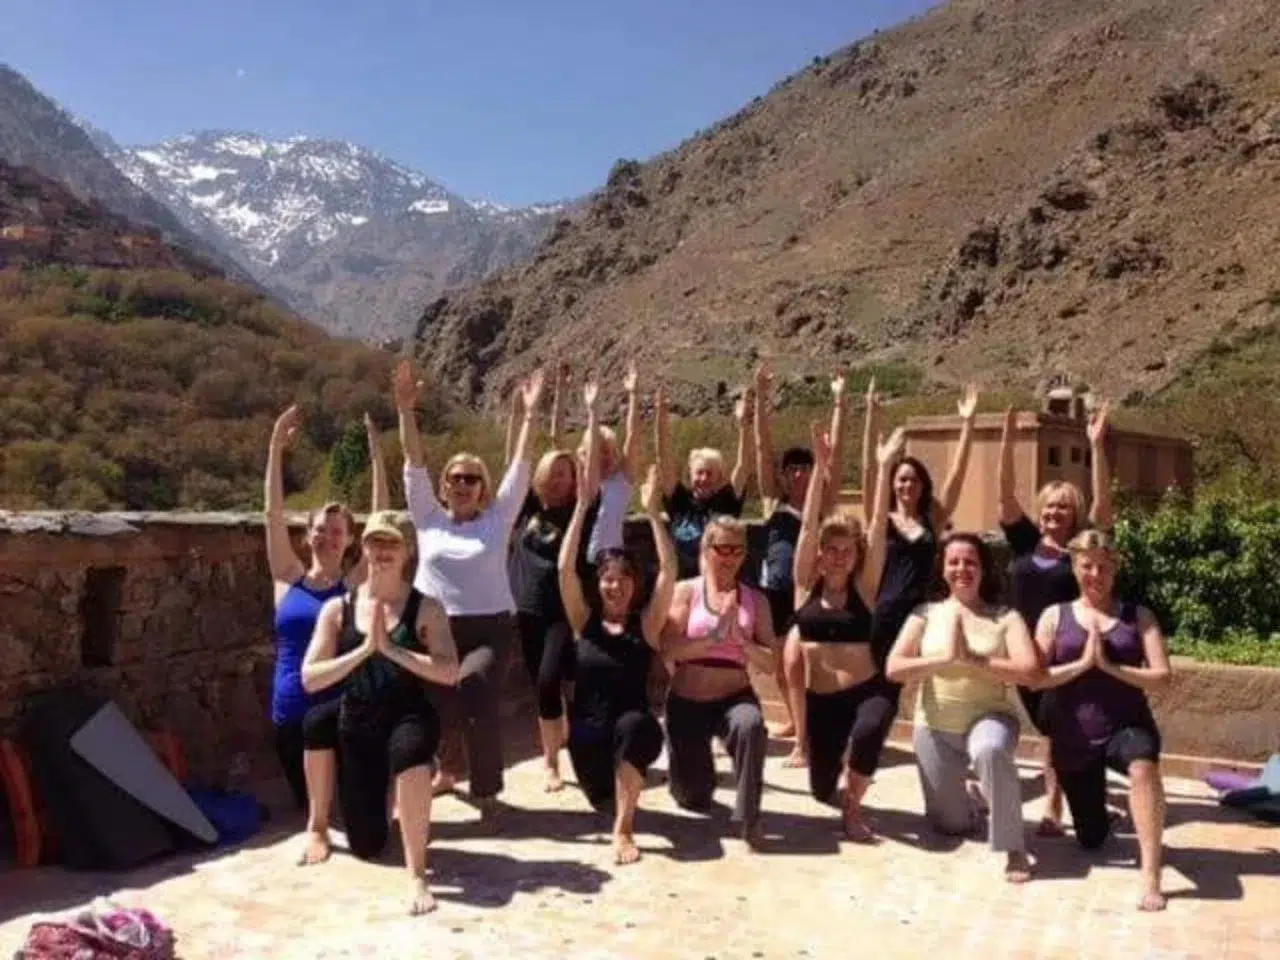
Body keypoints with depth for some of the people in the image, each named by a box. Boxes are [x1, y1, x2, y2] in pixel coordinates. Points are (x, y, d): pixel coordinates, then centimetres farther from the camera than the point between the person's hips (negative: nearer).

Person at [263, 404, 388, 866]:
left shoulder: (356, 584, -1)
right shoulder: (289, 579, 5)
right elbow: (272, 514, -1)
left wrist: (376, 453, -13)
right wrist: (276, 448, -9)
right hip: (289, 709, 3)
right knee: (308, 801, 7)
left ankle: (319, 827, -11)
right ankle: (316, 823, 41)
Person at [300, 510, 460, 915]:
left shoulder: (426, 608, -5)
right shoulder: (338, 609, 0)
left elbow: (449, 672, -16)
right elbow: (310, 678, -7)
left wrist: (390, 648, -22)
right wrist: (363, 650, -18)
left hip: (409, 716, -3)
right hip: (356, 724, 3)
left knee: (410, 750, -42)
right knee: (367, 847, 10)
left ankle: (417, 875, -29)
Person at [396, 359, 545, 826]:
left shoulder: (497, 519, 4)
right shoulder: (429, 517, 7)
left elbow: (520, 468, 0)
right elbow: (414, 464, 0)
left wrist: (530, 415, -6)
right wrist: (406, 409, -9)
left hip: (488, 627, -2)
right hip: (433, 626, 2)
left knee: (477, 692, -21)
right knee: (438, 702, 7)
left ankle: (487, 792, -6)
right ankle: (446, 767, 40)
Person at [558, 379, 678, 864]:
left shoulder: (646, 622, -1)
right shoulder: (584, 619, 1)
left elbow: (669, 569, -14)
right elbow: (565, 567, -12)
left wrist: (653, 511, -17)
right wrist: (582, 504, -17)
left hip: (634, 729, -2)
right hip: (587, 731, 2)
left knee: (635, 723, -36)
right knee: (601, 799, -22)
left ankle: (624, 828, -25)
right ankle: (619, 806, 17)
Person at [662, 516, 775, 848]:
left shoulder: (755, 599, 4)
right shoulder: (685, 591, -2)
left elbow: (769, 662, -2)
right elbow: (669, 649, -15)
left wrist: (739, 638, -17)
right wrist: (715, 636, -20)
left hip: (735, 697, 0)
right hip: (687, 700, 0)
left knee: (752, 725, -38)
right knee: (692, 797, 5)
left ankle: (748, 817, -22)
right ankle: (699, 775, 44)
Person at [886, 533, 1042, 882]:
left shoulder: (1006, 617, -3)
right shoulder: (926, 614, 0)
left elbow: (1029, 672, -16)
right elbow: (894, 669, -9)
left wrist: (971, 660, -21)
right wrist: (944, 659, -21)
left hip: (989, 717, -2)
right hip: (936, 727, 3)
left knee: (990, 750, -40)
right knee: (949, 824, 9)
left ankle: (1014, 848, -24)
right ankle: (966, 799, 47)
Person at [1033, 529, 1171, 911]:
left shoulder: (1138, 616, 3)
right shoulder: (1055, 616, 3)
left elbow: (1162, 676, -6)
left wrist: (1109, 666, -16)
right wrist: (1083, 663, -15)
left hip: (1127, 726, -1)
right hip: (1073, 737, 2)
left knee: (1143, 765, -40)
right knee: (1091, 839, 10)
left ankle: (1151, 874, -35)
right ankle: (1101, 812, 48)